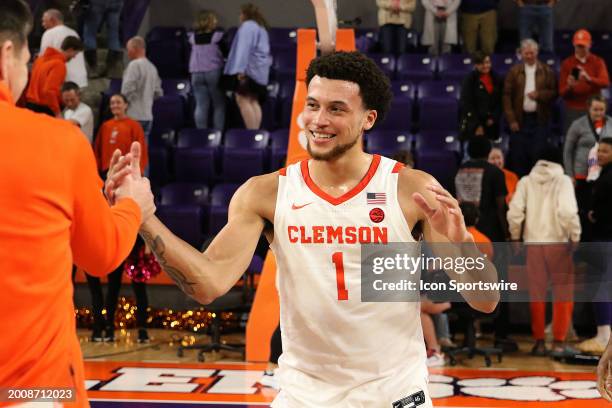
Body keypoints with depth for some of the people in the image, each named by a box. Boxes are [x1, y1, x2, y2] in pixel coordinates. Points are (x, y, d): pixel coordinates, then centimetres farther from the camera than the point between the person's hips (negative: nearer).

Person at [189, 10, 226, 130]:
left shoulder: (192, 38, 5)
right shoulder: (217, 37, -8)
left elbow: (188, 57, 12)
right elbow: (225, 54, -1)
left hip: (196, 74, 4)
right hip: (214, 72, -4)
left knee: (201, 105, 4)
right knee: (219, 105, 4)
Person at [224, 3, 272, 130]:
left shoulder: (247, 26, -7)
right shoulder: (262, 28, 23)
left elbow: (243, 47, -17)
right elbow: (266, 51, 22)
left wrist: (240, 69, -24)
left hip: (248, 68, -9)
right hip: (260, 71, 9)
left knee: (243, 100, -12)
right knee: (254, 102, 7)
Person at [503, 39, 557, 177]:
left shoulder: (546, 71, 4)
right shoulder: (514, 71, 3)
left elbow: (554, 92, 4)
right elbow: (507, 96, 0)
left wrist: (539, 94, -16)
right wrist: (511, 120, -6)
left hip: (540, 119, 0)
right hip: (520, 119, 0)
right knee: (518, 155, 2)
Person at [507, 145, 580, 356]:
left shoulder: (526, 181, 4)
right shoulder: (563, 180, -3)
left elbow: (515, 211, -4)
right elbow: (567, 211, -16)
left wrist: (515, 236, 8)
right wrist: (575, 236, -7)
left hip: (533, 242, 3)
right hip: (558, 242, -3)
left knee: (536, 293, 10)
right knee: (563, 292, 6)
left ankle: (539, 341, 11)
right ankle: (558, 341, 2)